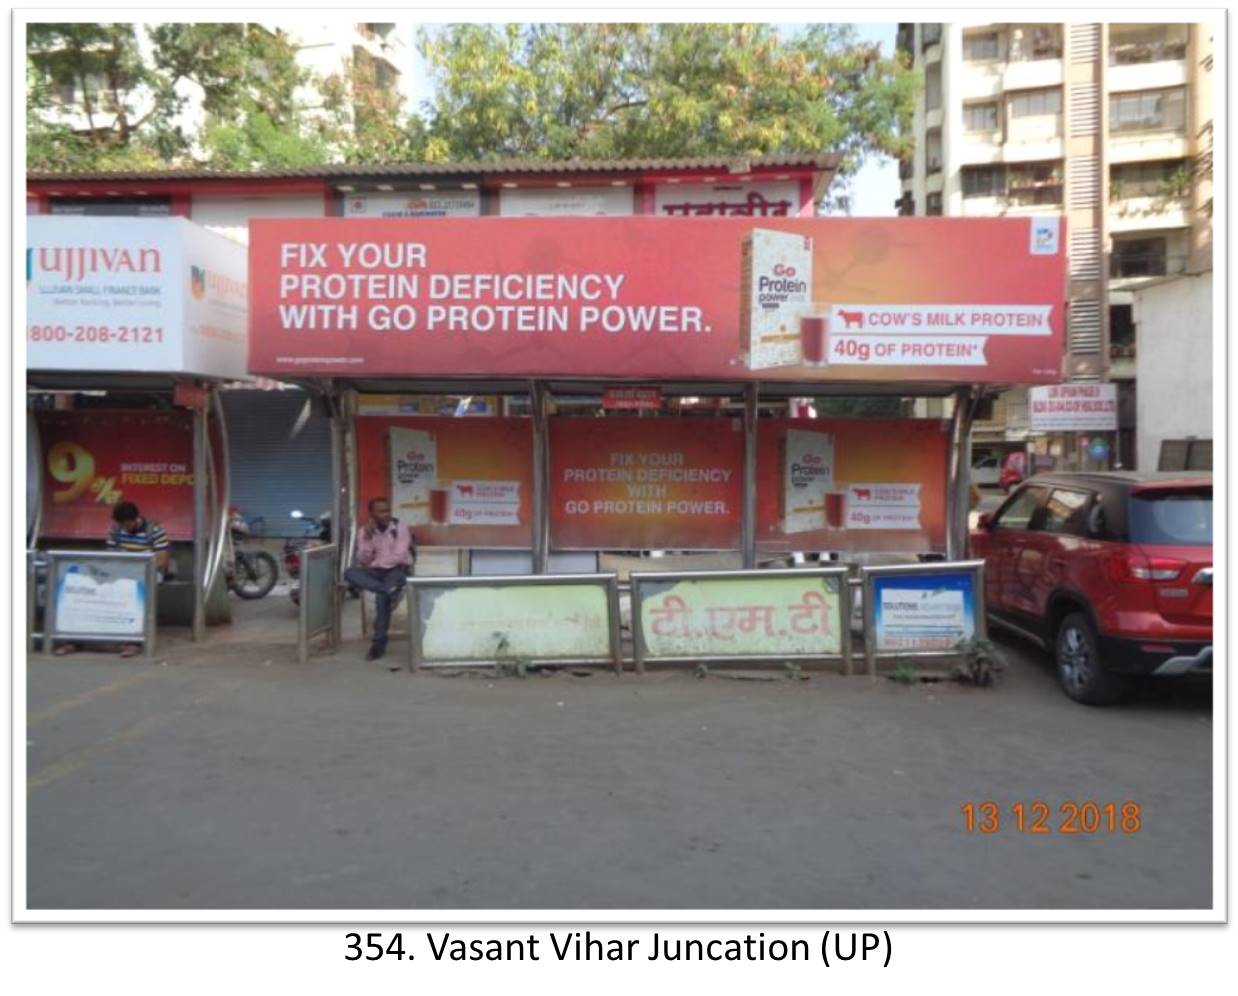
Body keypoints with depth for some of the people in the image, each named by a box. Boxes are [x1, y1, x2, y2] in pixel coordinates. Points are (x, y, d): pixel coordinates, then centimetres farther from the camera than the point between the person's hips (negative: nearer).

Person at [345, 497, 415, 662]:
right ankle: (390, 590, -40)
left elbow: (399, 557, -12)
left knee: (382, 595, -36)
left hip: (398, 570, -4)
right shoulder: (365, 531, 5)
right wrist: (368, 538, -14)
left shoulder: (400, 528, -4)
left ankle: (379, 643, -27)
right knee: (350, 573, -29)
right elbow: (363, 561, -2)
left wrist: (376, 562, -4)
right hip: (375, 572, 4)